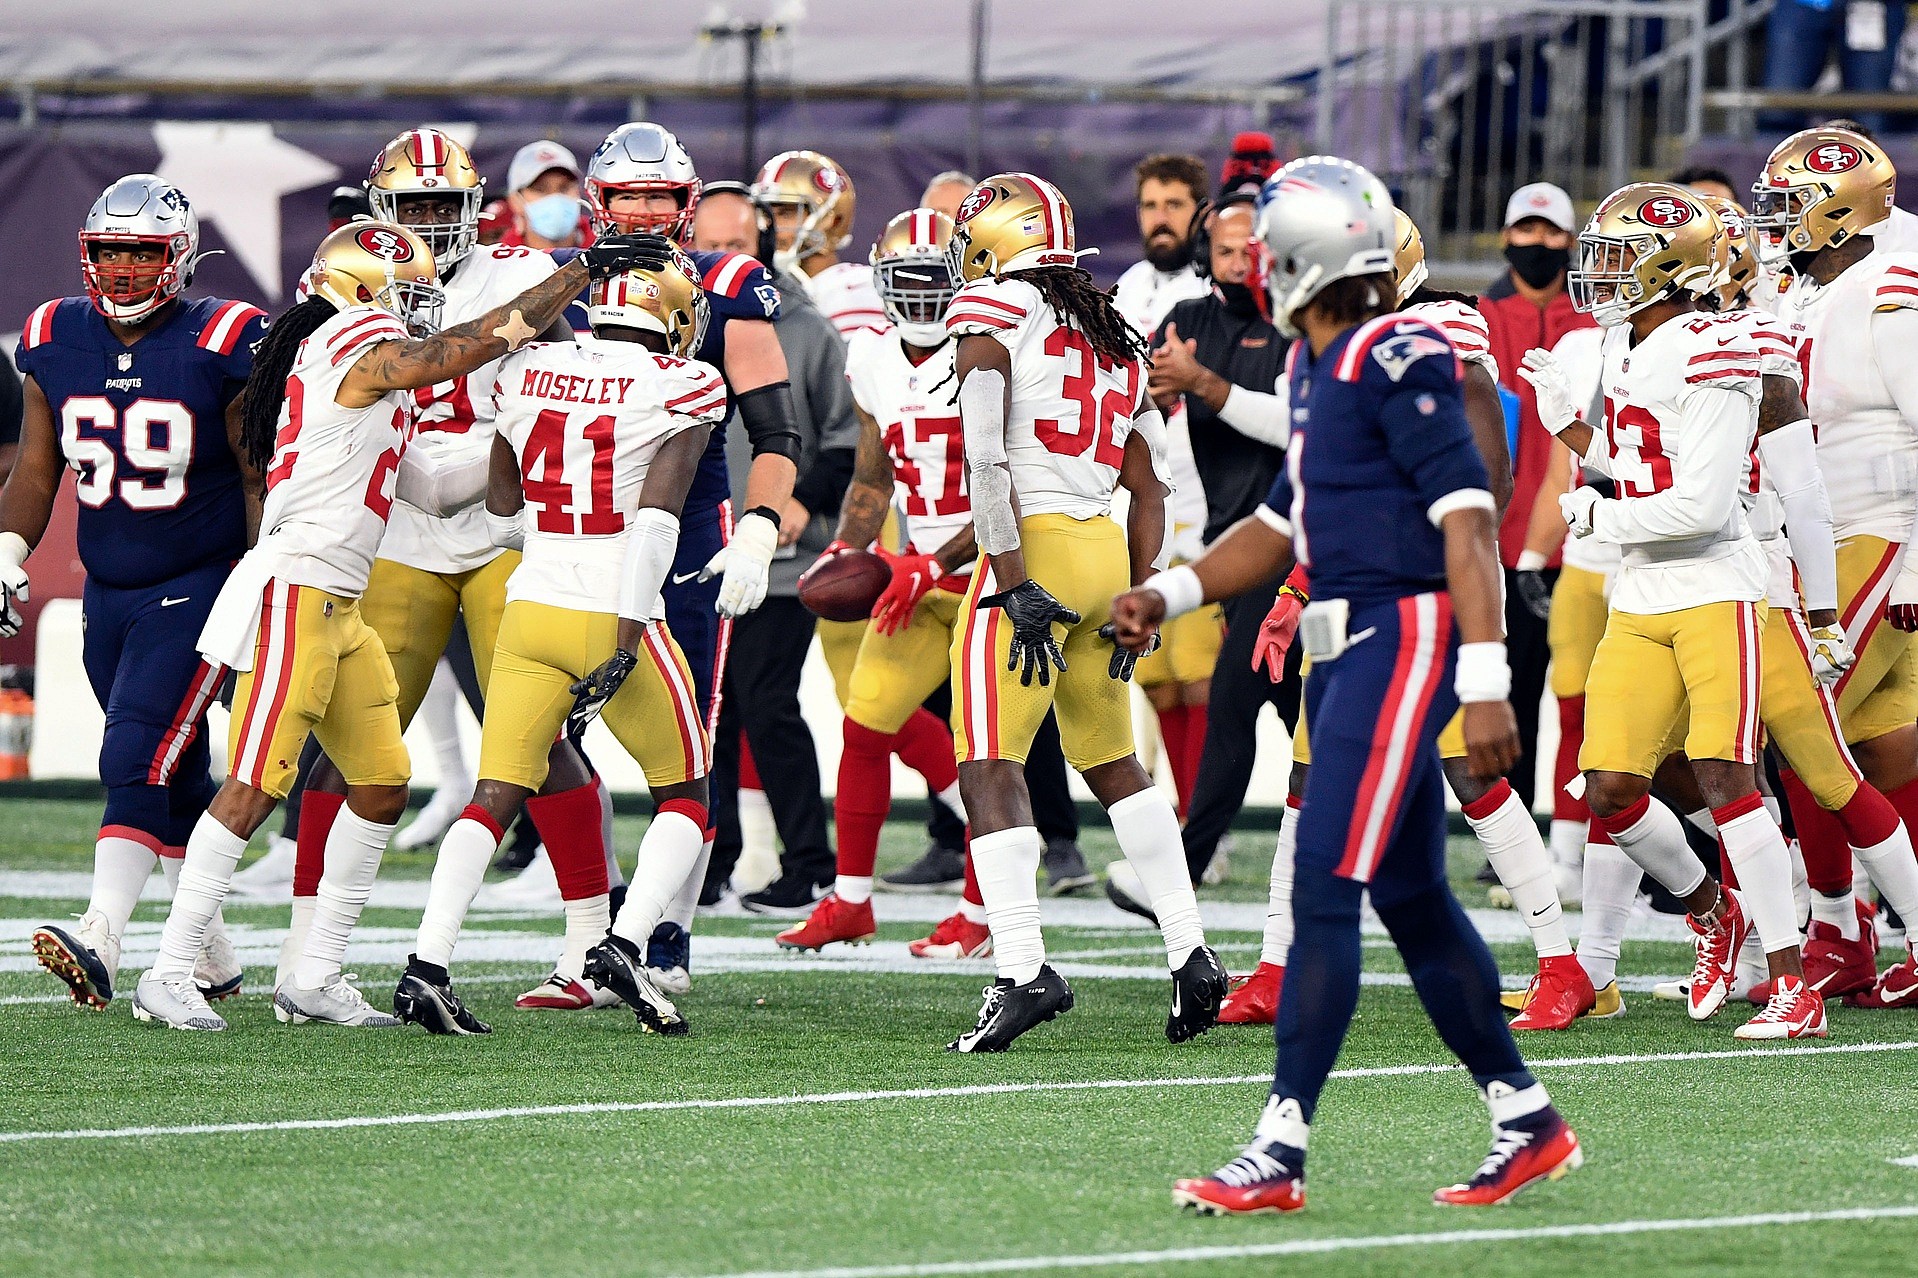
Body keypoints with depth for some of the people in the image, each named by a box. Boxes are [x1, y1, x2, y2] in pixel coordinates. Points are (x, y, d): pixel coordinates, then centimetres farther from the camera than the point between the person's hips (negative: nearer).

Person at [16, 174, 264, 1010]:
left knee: (137, 761, -19)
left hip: (197, 589, -5)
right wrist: (9, 552, -3)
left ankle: (102, 941, -29)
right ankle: (213, 961, 22)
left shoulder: (221, 345, -11)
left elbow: (260, 476, -6)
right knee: (176, 781, 13)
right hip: (107, 591, 5)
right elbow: (37, 469, 11)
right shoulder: (55, 342, 3)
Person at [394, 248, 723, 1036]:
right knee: (684, 796, 12)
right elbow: (655, 518, -15)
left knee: (494, 798, 8)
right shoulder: (682, 387, -5)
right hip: (614, 615, -4)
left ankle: (427, 965, -7)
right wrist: (627, 641, -18)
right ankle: (623, 945, -7)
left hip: (531, 611, 4)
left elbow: (501, 518, 14)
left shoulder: (527, 372, 8)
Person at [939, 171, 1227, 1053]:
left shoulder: (991, 317, -4)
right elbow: (1150, 489, 18)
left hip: (1034, 549, -7)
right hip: (1106, 551, 7)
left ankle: (1022, 970, -21)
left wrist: (1015, 586, -16)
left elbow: (987, 461, -15)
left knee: (989, 766, -9)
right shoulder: (1114, 342, 19)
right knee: (1113, 765, 22)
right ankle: (1189, 954, 21)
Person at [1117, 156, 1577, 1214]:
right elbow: (1284, 522, 25)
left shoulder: (1396, 357, -15)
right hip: (1348, 647, 10)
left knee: (1323, 894, -11)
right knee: (1411, 900, 13)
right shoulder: (1318, 367, 14)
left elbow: (1467, 519, -18)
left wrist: (1485, 682, -22)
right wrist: (1169, 593, 14)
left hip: (1402, 639, -10)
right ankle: (1524, 1122, 22)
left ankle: (1279, 1154, -11)